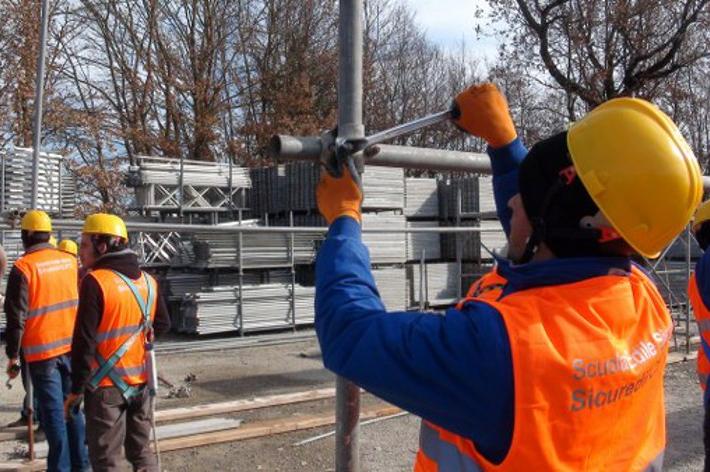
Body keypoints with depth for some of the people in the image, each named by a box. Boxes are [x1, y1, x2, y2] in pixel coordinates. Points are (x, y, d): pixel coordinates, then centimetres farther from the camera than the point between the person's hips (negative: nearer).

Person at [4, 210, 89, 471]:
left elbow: (16, 317, -11)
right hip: (71, 347, 5)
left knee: (53, 412, 2)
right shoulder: (70, 261, 3)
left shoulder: (23, 267, -11)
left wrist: (13, 355, -3)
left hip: (41, 351, -5)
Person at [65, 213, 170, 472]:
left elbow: (84, 341, -16)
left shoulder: (95, 281, -16)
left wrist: (77, 388, -9)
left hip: (106, 385, -6)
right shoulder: (148, 281, 4)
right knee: (141, 451, 17)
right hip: (140, 381, 6)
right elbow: (162, 325, 13)